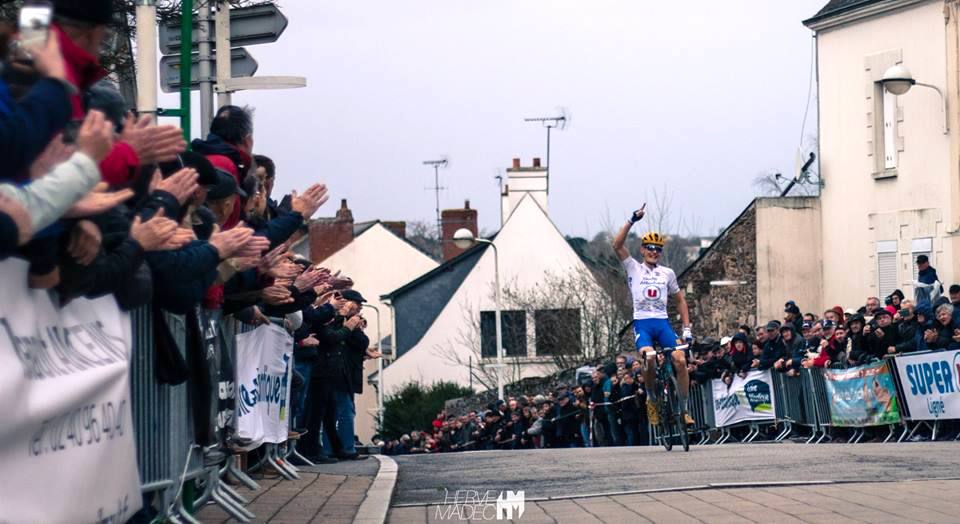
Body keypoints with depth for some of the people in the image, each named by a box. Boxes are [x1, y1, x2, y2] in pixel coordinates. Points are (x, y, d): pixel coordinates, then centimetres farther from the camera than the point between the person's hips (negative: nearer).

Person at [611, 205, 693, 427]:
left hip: (662, 323, 2)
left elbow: (680, 300, 21)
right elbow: (617, 244, -3)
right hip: (642, 323, -2)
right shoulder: (634, 268, 10)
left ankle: (683, 409, -5)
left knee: (680, 360, -18)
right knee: (649, 357, -30)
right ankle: (651, 397, -3)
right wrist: (632, 220, -8)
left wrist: (687, 328, 12)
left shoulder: (667, 273, 16)